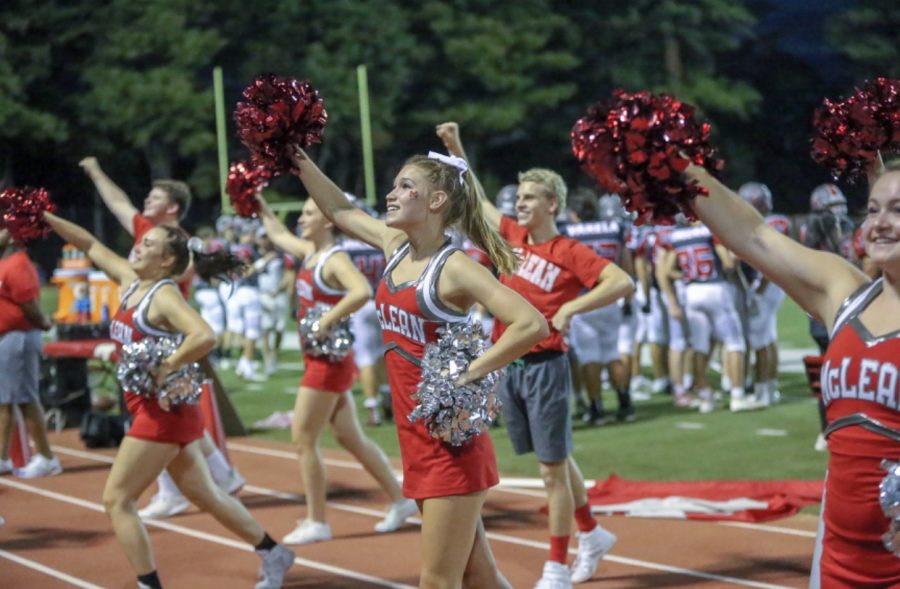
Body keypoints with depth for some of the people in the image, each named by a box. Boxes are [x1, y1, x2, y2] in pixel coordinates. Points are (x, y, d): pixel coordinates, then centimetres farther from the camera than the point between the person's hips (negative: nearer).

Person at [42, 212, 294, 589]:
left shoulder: (165, 296, -17)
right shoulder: (131, 281, 8)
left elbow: (205, 336, -34)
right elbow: (89, 245, 15)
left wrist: (166, 368, -26)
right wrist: (45, 217, 9)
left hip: (165, 410, -9)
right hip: (155, 410, 9)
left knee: (116, 499, -6)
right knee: (205, 496, 18)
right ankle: (273, 554, 30)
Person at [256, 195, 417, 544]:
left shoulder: (336, 260, -17)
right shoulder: (310, 252, 9)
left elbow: (362, 292, -36)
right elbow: (278, 235, 28)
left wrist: (327, 321, -30)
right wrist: (258, 204, 25)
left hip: (331, 360, -9)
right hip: (316, 359, 9)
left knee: (302, 438, -5)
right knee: (350, 438, 14)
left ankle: (316, 522, 2)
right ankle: (400, 500, 22)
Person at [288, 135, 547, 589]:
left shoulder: (454, 268, -15)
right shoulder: (395, 246, 7)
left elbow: (532, 324, -25)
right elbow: (340, 211, 25)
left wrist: (470, 373, -23)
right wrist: (297, 159, 21)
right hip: (417, 438, 8)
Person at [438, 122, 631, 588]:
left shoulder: (570, 253, -10)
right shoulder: (512, 236, 8)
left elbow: (623, 283, -20)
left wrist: (571, 307, -25)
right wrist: (456, 149, 13)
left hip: (545, 367, -6)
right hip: (509, 365, 6)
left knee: (552, 469, 0)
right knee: (556, 460, 17)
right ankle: (591, 535, 34)